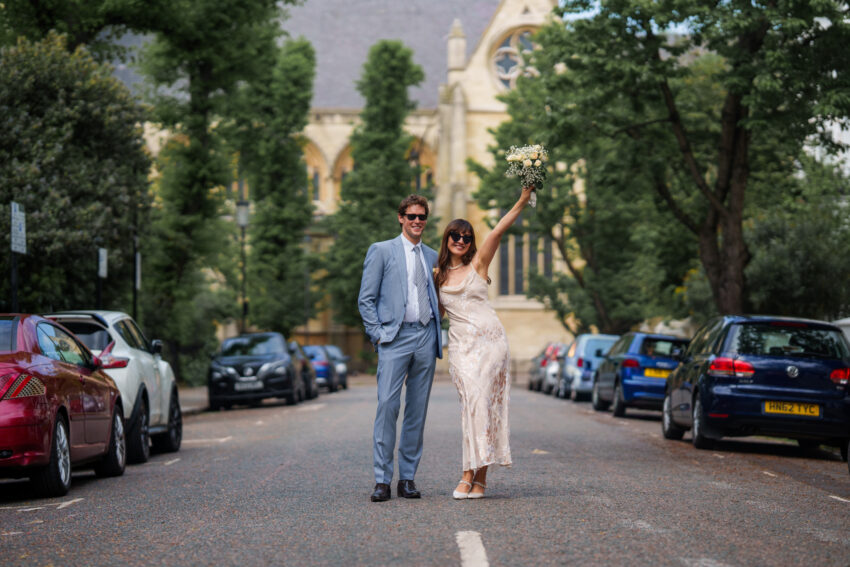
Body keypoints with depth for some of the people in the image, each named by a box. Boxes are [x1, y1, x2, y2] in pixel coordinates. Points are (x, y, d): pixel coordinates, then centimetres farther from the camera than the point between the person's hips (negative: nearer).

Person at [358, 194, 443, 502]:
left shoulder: (432, 256, 18)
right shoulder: (381, 251, 5)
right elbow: (366, 299, 2)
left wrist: (437, 329, 10)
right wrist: (377, 335, -7)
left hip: (426, 337, 4)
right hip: (395, 337, -4)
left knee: (418, 409, 4)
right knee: (387, 404, -14)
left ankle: (407, 478, 9)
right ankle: (382, 480, -11)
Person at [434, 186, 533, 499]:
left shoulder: (477, 264, 5)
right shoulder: (438, 274, 13)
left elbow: (499, 229, -6)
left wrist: (522, 201, -15)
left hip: (489, 339, -2)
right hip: (460, 344, 2)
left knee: (481, 401, -11)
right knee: (470, 402, -4)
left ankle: (472, 473, -10)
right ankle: (478, 476, -1)